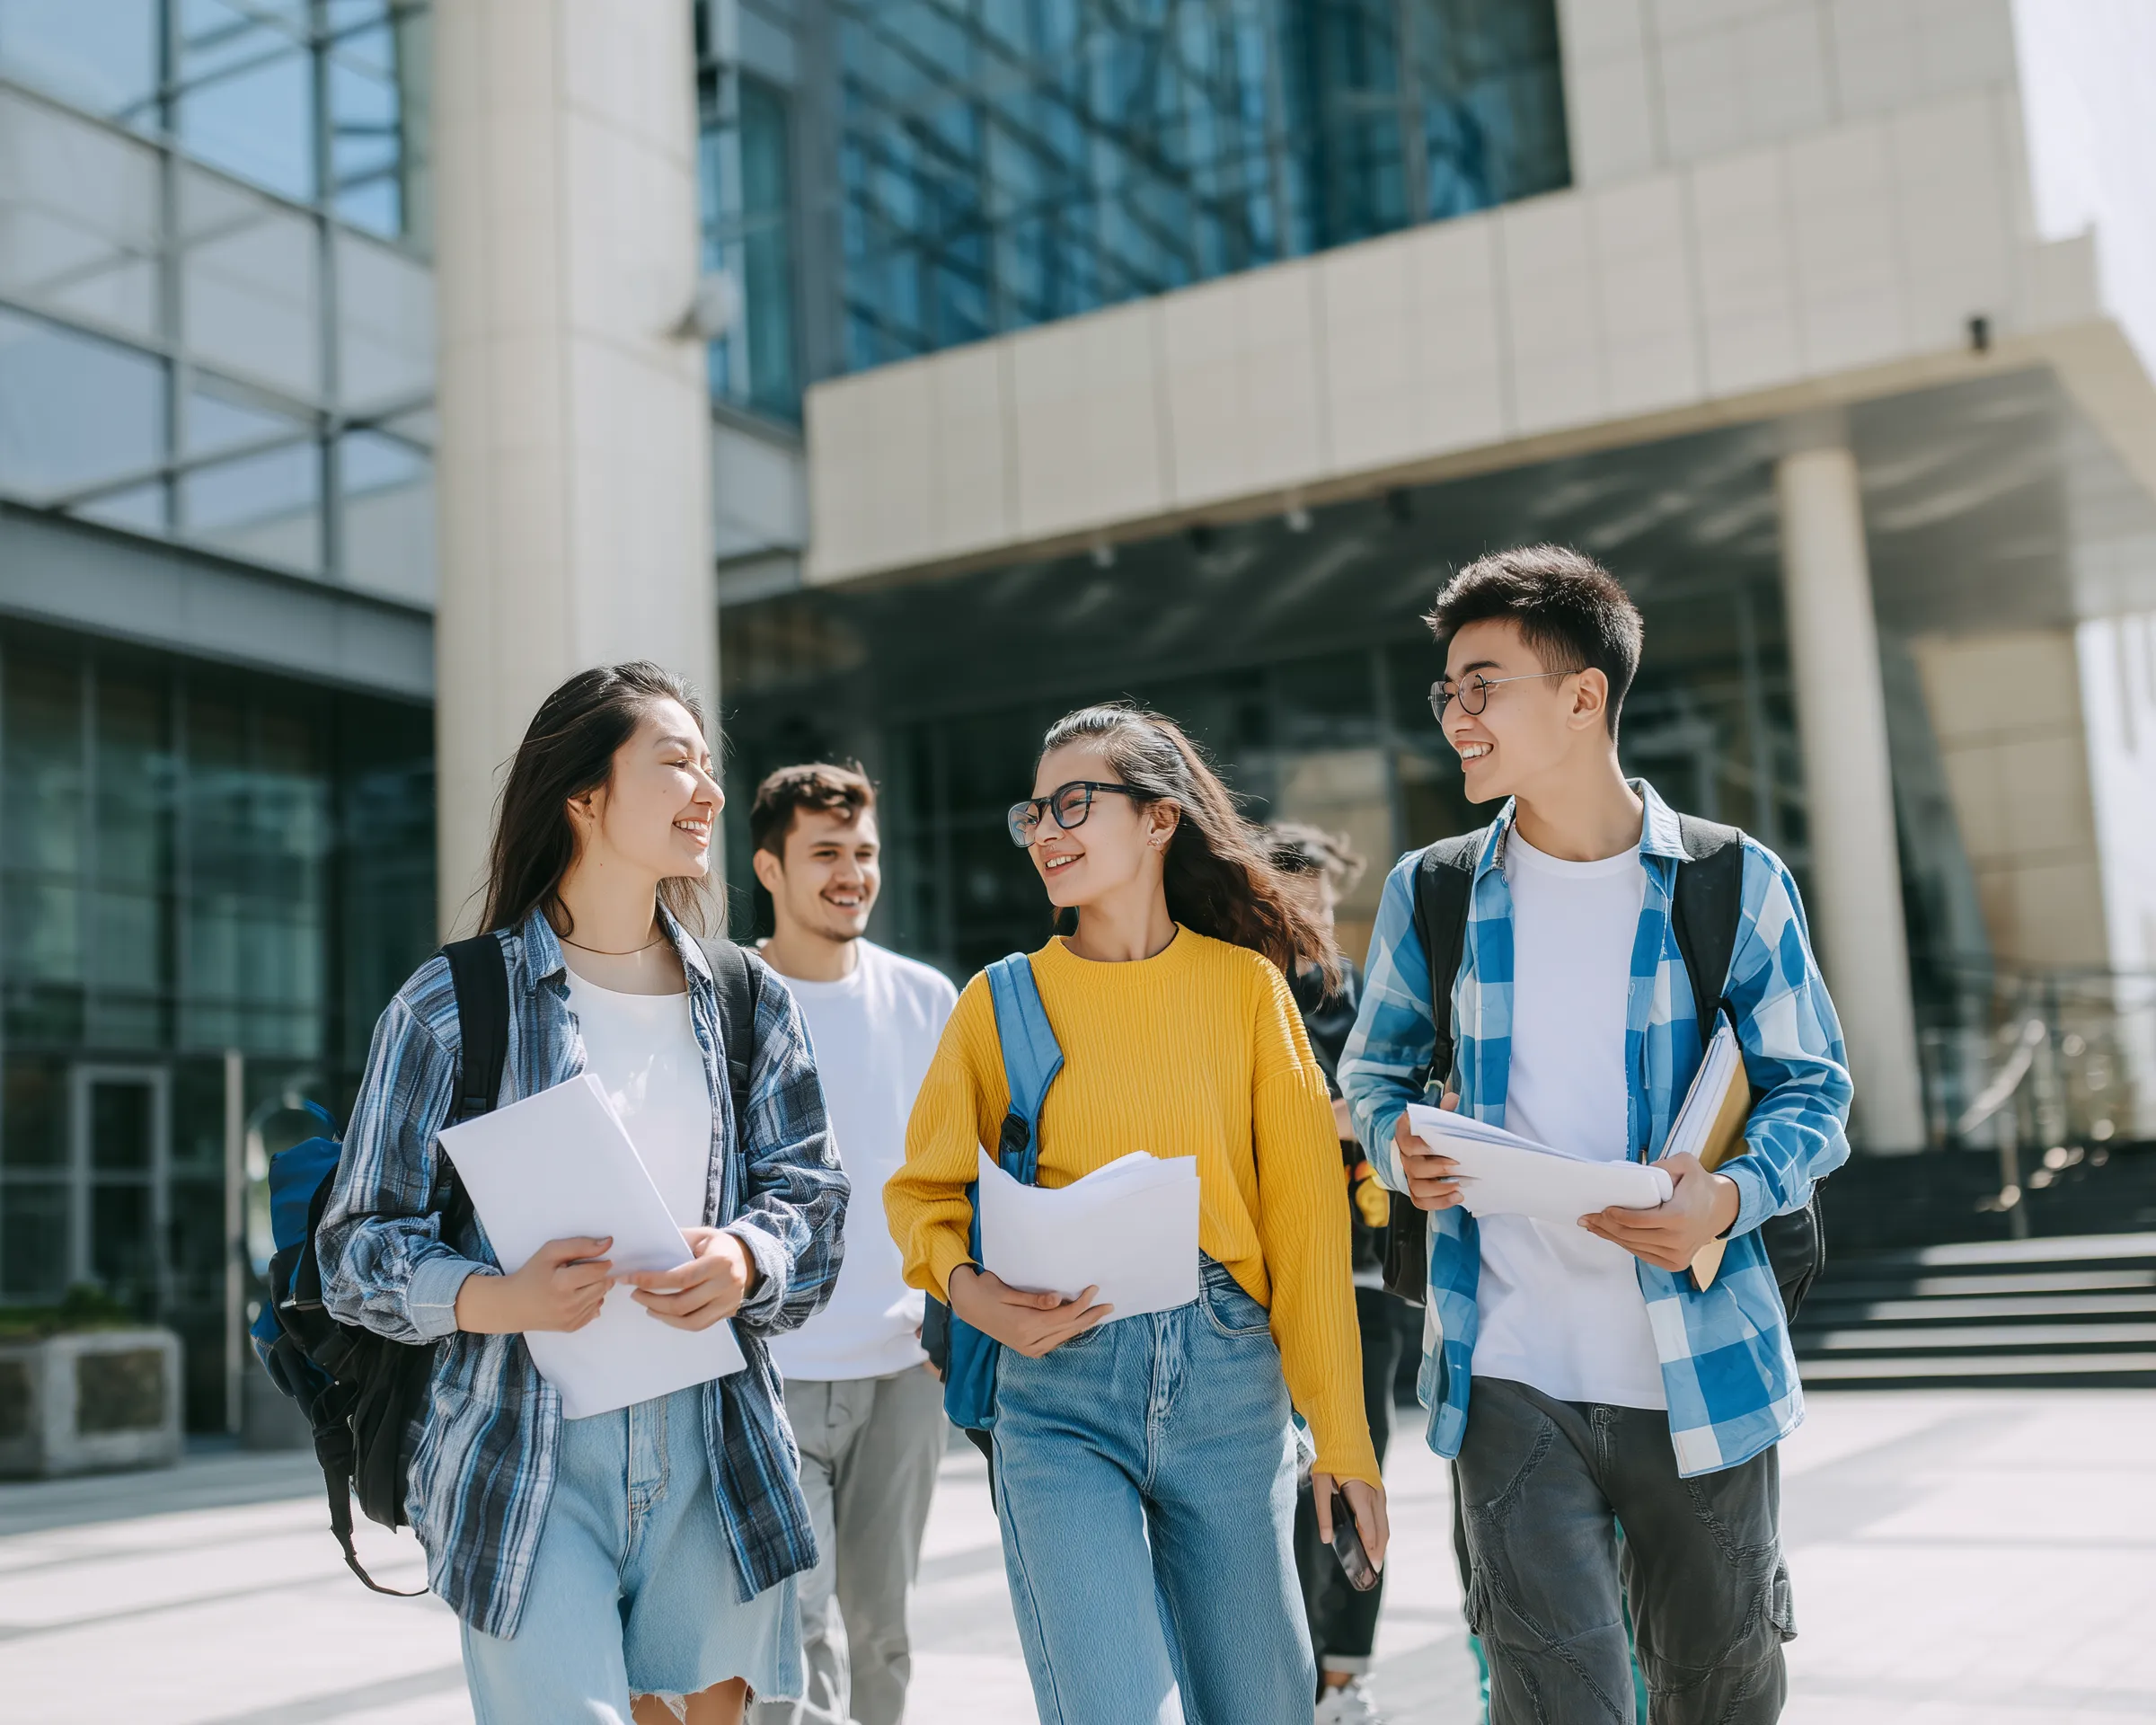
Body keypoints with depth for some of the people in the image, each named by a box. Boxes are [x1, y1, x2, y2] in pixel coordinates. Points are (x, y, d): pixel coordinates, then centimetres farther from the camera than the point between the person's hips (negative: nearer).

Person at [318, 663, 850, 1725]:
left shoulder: (749, 1002, 11)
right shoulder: (450, 1002, -1)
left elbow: (811, 1196, 9)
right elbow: (360, 1243, -2)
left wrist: (745, 1261, -13)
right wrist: (497, 1298, -21)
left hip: (712, 1448, 4)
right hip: (527, 1450, -3)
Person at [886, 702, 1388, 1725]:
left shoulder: (1246, 986, 3)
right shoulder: (1000, 1003, 2)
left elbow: (1303, 1211, 2)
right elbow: (921, 1191, 10)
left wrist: (1341, 1428, 2)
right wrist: (965, 1285, -13)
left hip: (1228, 1378, 1)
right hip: (1058, 1386, -1)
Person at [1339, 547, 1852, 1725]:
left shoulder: (1733, 882, -2)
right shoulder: (1430, 894, 3)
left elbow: (1812, 1089, 3)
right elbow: (1373, 1066, 16)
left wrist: (1734, 1197, -18)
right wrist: (1399, 1146, -7)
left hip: (1699, 1371, 0)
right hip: (1511, 1371, 0)